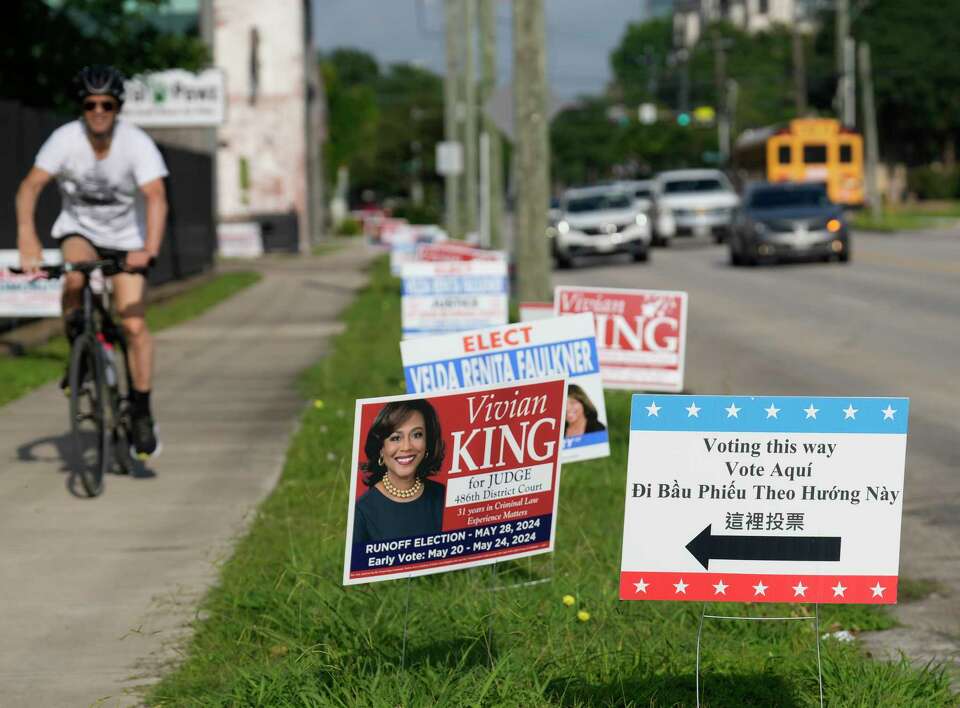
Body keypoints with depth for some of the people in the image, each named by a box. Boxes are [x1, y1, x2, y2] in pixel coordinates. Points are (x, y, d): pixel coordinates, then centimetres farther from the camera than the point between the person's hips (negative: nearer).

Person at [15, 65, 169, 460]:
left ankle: (142, 415, 2)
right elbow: (30, 186, -29)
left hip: (127, 237, -1)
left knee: (134, 325, -11)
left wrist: (149, 249, -50)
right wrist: (27, 236, -46)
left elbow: (156, 198, -34)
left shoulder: (137, 144, -23)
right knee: (75, 277, -33)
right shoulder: (65, 139, -20)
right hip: (79, 227, 1)